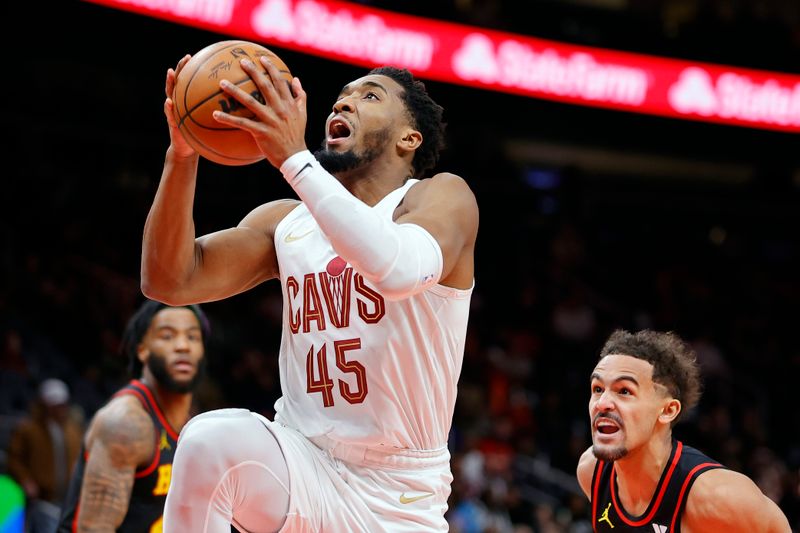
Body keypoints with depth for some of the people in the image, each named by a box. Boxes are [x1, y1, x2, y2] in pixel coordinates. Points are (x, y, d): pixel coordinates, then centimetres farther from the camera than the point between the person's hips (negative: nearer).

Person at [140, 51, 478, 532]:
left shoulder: (443, 196, -4)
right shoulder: (285, 222, 9)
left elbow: (401, 271, -28)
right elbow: (170, 281, -3)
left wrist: (293, 156, -31)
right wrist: (183, 154, -15)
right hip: (303, 464, 2)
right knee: (214, 440, -28)